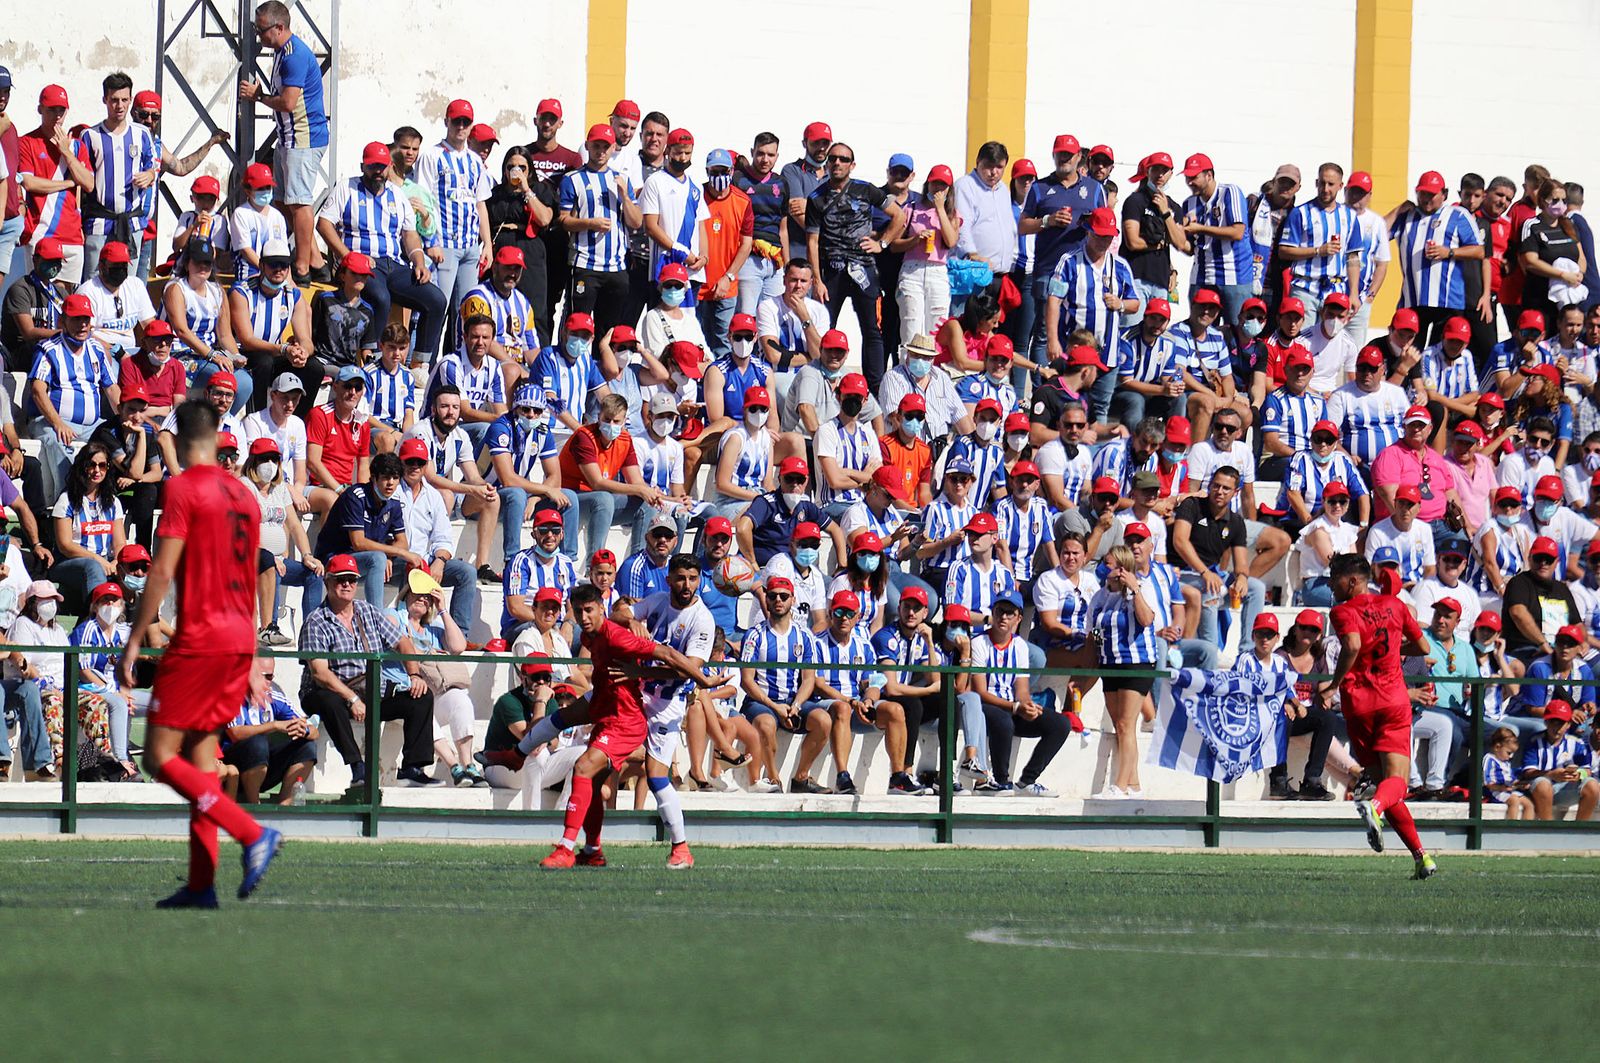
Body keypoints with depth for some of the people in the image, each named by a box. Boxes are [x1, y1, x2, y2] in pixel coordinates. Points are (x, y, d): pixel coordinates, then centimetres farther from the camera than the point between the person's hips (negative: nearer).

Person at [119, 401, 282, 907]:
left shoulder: (183, 488, -8)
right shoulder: (242, 494, 14)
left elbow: (163, 573, -14)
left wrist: (135, 640, -8)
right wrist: (251, 663, 23)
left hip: (199, 640, -8)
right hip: (240, 639, 8)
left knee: (160, 756, -5)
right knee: (200, 754, 10)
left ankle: (253, 833, -17)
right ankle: (201, 883, 5)